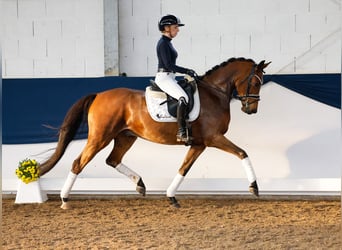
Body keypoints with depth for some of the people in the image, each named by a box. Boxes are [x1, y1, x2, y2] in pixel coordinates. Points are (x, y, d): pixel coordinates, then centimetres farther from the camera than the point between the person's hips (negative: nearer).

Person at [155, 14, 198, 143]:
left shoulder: (167, 43, 18)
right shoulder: (163, 43, -12)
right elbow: (169, 65, -19)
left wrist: (188, 72, 14)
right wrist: (187, 71, -16)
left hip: (170, 78, 11)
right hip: (164, 78, -11)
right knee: (183, 98, -30)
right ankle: (182, 132, -33)